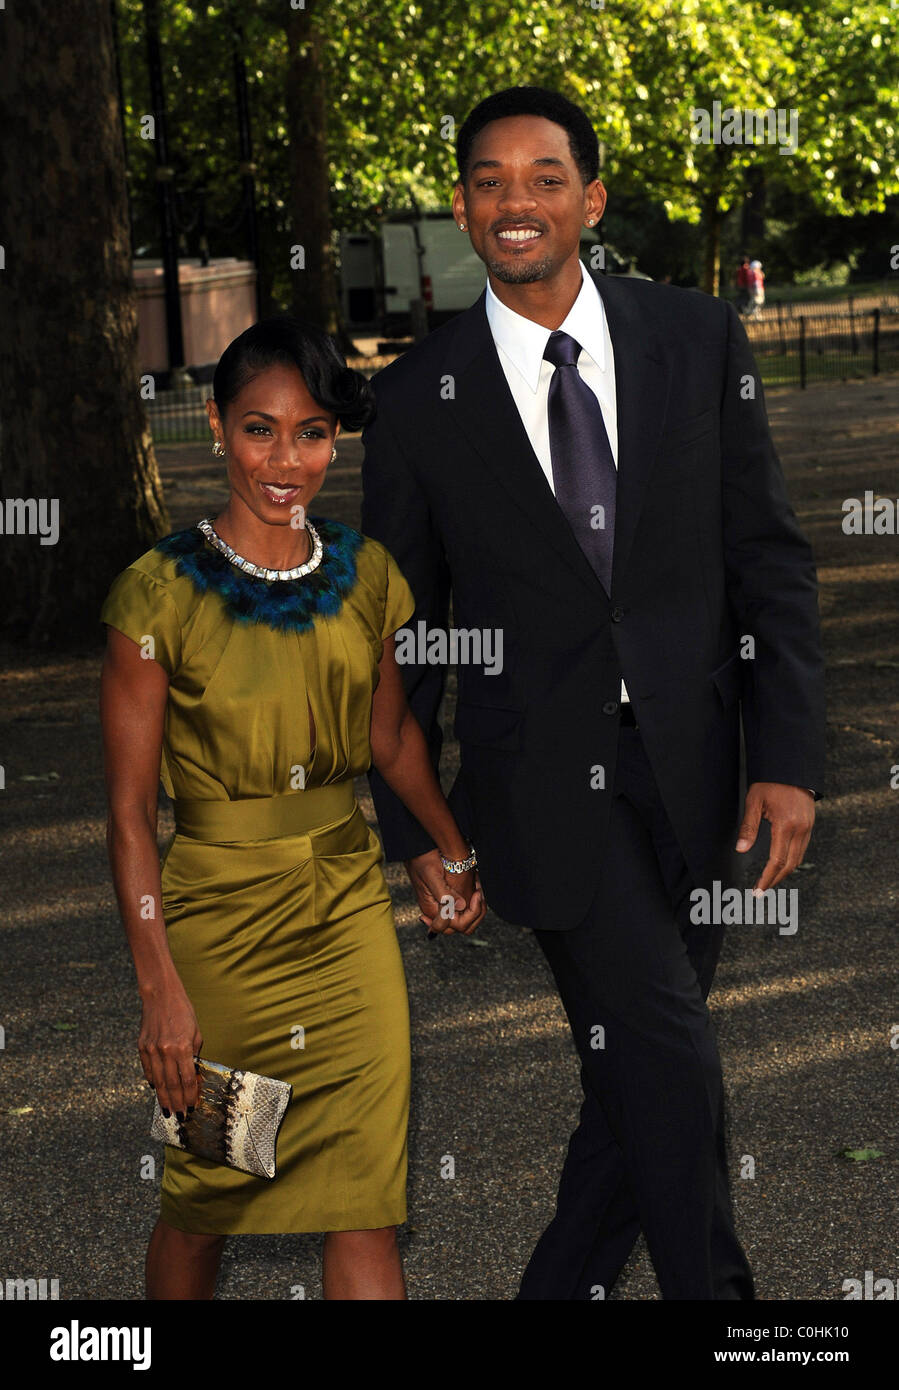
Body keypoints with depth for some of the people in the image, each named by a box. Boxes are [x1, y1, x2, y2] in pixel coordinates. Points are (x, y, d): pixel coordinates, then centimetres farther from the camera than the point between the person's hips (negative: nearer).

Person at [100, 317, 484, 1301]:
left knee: (367, 1207, 0)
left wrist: (455, 852, 29)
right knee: (204, 1198, 12)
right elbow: (129, 812, -11)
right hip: (218, 913, -3)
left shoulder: (365, 574, 2)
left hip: (349, 900, 3)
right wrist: (159, 987, -15)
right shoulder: (161, 592, -12)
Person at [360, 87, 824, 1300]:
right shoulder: (420, 397, -1)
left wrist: (788, 758, -4)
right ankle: (713, 1290, 8)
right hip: (544, 779, -2)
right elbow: (400, 629, 4)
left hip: (689, 776, 3)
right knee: (667, 1050, -13)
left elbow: (770, 560, 3)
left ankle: (564, 1287, 30)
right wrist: (413, 831, 3)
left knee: (639, 1079, 10)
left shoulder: (698, 341, 3)